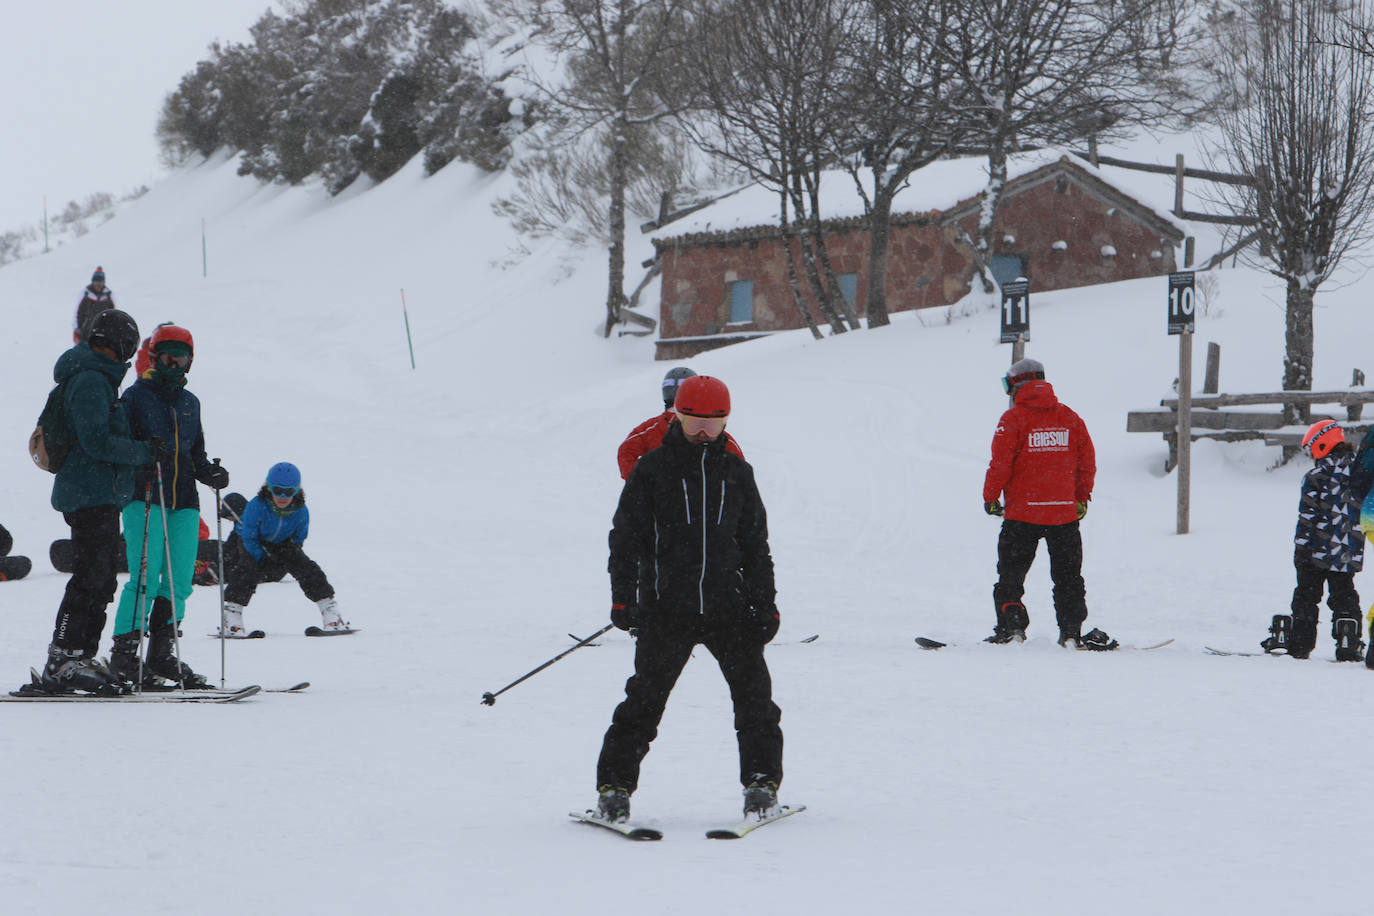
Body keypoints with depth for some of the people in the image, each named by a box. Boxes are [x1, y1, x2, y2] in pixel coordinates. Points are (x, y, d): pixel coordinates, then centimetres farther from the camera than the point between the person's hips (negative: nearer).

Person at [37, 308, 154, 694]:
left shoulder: (94, 379, 18)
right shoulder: (91, 381, -14)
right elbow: (97, 442, -21)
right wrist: (145, 451, -12)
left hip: (96, 498, 11)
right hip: (93, 496, -11)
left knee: (100, 579, 12)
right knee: (91, 579, -12)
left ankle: (81, 657, 15)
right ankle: (62, 663, -12)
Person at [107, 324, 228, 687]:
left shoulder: (190, 402, 20)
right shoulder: (137, 396, 2)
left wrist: (210, 473, 7)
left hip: (184, 502, 6)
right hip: (145, 498, -6)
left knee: (180, 580, 3)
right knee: (145, 577, -14)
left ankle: (163, 655, 11)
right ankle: (125, 651, -7)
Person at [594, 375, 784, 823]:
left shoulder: (737, 472, 11)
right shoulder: (652, 469, 3)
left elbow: (756, 546, 16)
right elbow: (625, 537, 2)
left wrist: (765, 604, 10)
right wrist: (622, 597, -7)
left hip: (729, 607, 2)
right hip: (666, 608, -2)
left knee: (753, 691, -4)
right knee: (645, 698, -4)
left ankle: (762, 781, 10)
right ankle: (614, 785, 4)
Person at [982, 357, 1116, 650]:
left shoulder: (1013, 419, -7)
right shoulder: (1070, 417, 6)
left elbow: (1000, 464, -10)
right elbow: (1087, 461, 7)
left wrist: (990, 497, 3)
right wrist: (1082, 498, 16)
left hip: (1021, 513, -3)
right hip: (1065, 512, 3)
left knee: (1011, 574, 8)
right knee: (1068, 576, 11)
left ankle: (1011, 628, 1)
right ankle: (1071, 632, 7)